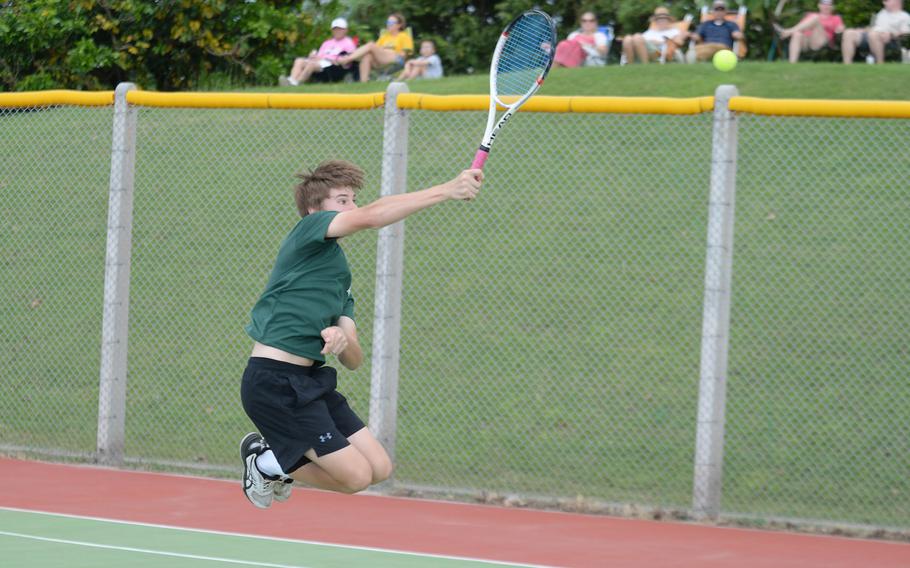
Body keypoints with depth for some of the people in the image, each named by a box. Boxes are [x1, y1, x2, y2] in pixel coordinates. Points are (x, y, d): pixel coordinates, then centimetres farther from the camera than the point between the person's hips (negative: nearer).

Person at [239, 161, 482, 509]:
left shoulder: (341, 278, 20)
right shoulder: (307, 232, -6)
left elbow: (354, 360, 13)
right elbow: (370, 217, -26)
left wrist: (342, 342, -12)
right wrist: (448, 190, -30)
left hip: (310, 381, 9)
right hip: (274, 379, -9)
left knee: (379, 468, 5)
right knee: (356, 476, -10)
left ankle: (276, 460, 22)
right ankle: (265, 462, 13)